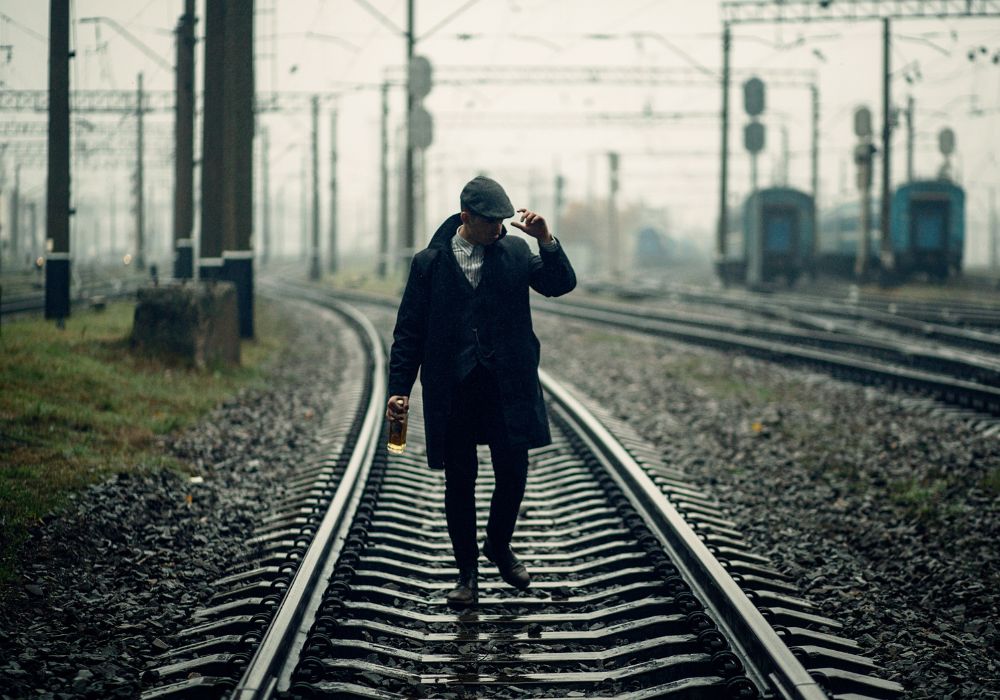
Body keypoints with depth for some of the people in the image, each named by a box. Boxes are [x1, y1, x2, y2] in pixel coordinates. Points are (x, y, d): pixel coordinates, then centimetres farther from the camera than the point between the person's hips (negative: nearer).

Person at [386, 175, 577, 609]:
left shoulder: (515, 252, 6)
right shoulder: (430, 263, 1)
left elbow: (561, 284, 0)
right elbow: (409, 331, 3)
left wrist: (546, 242, -15)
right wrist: (399, 389, -3)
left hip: (507, 385, 1)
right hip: (453, 389, -1)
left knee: (513, 472, 1)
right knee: (459, 481, 5)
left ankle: (499, 545, 29)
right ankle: (467, 573, 17)